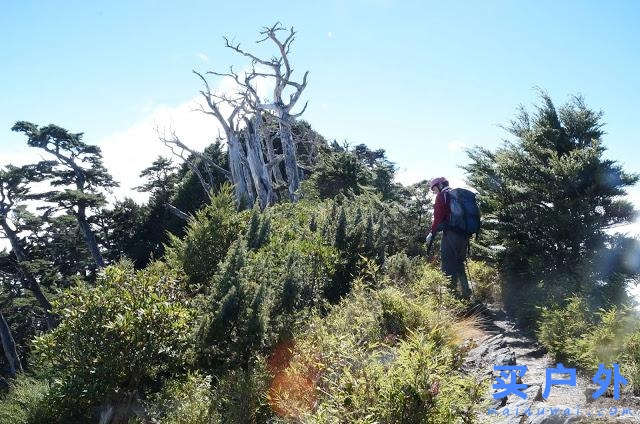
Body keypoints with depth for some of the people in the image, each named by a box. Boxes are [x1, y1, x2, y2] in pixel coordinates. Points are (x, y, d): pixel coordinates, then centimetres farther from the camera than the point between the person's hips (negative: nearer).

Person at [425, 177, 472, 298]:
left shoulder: (442, 195, -2)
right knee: (459, 264, 17)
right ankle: (466, 293, 18)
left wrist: (432, 233, -4)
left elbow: (438, 217, -11)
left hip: (450, 234, -8)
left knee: (448, 266, -4)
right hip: (464, 235, 8)